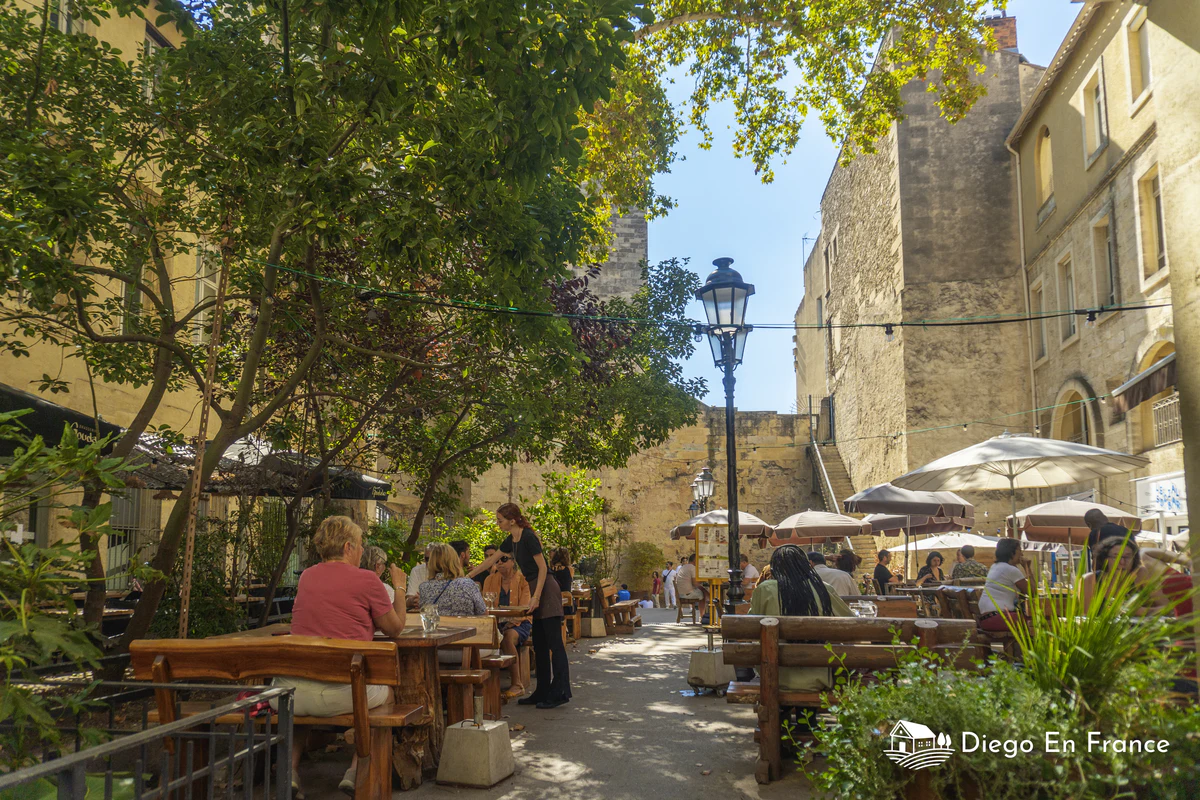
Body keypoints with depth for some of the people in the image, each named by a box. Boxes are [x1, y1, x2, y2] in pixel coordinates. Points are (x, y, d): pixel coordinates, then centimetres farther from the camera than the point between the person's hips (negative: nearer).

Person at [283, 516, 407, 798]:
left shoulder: (306, 577, 13)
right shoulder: (366, 579, -4)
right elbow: (395, 628, 7)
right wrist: (399, 587, 21)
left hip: (290, 692, 5)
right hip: (341, 691, -5)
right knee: (389, 690, 25)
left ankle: (290, 768, 18)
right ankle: (355, 771, 13)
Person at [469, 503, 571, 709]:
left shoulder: (528, 537, -15)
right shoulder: (511, 540, 13)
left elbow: (543, 567, -16)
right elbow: (490, 561, 23)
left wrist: (536, 596, -19)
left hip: (546, 590, -10)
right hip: (537, 591, 10)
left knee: (554, 642, -8)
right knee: (539, 644, 11)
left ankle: (560, 692, -6)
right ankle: (543, 693, 16)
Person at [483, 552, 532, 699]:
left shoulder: (522, 580, -1)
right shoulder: (490, 580, 11)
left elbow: (524, 609, -8)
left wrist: (511, 622, -26)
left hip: (519, 623, -3)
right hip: (497, 623, 3)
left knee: (508, 637, -36)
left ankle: (517, 685, -27)